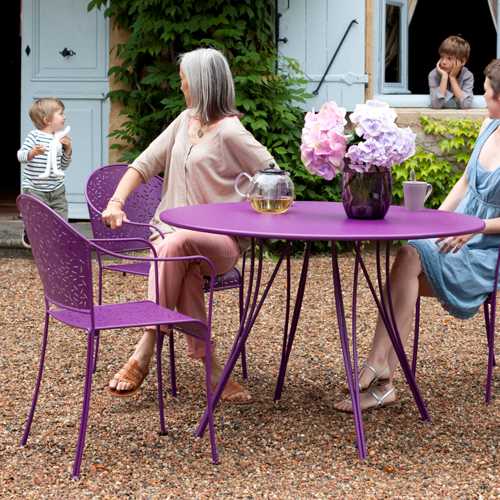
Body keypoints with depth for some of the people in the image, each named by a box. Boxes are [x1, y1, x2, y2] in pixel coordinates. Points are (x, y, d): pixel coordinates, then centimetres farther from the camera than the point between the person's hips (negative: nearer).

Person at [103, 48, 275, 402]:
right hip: (174, 230, 5)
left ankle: (145, 350, -36)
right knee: (184, 266, -32)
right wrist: (117, 200, 1)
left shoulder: (229, 131, -5)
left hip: (220, 241, -5)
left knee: (176, 244, -38)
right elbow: (145, 164, 16)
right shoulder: (185, 121, 17)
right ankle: (208, 364, -33)